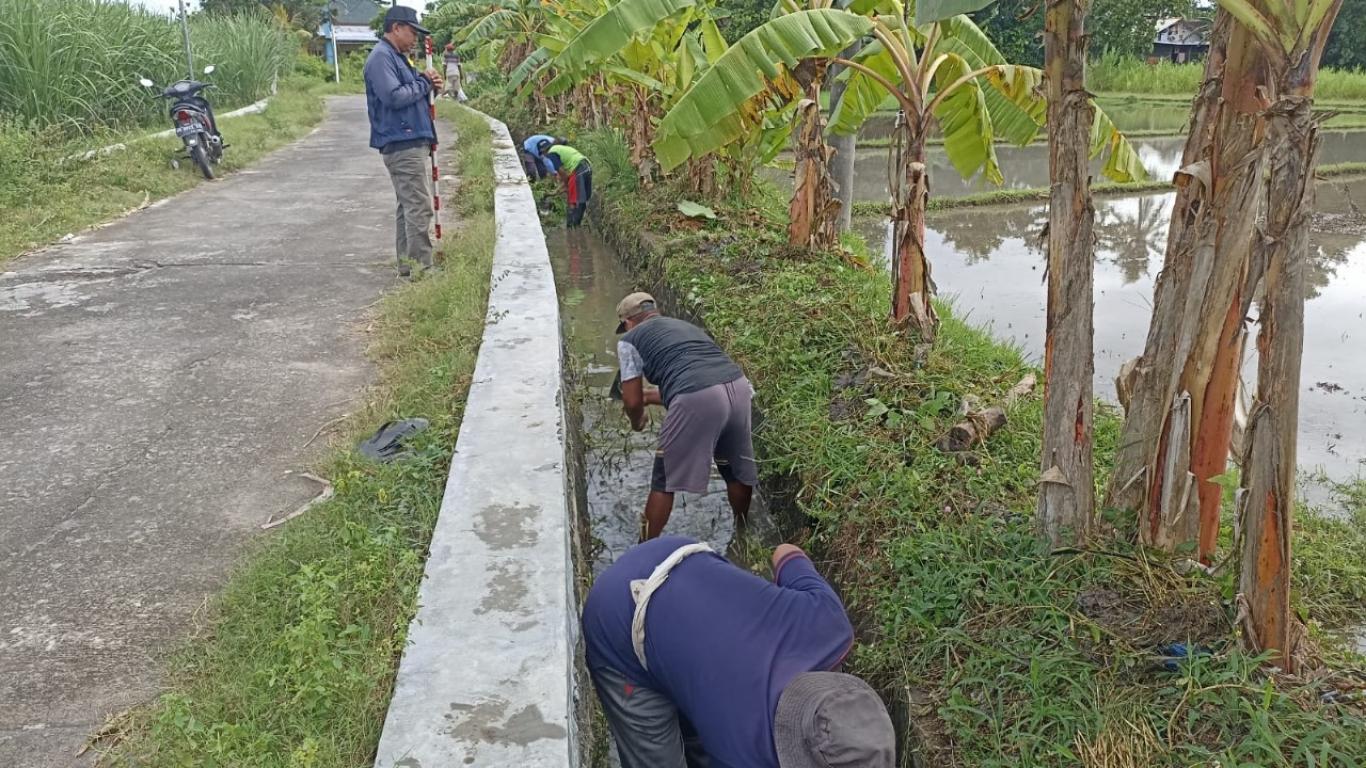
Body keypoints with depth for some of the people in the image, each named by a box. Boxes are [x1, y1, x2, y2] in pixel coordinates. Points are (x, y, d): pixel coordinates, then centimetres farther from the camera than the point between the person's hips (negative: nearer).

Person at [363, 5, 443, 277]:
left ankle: (407, 263, 19)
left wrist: (427, 83, 4)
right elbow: (394, 97, -22)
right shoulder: (381, 57, -12)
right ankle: (420, 266, -11)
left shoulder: (396, 57, 20)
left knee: (409, 205, 13)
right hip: (403, 143, -11)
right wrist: (424, 83, -9)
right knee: (419, 206, -12)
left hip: (413, 142, 11)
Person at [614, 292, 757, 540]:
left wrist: (637, 423, 34)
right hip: (738, 385, 6)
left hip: (697, 400, -6)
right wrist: (650, 396, 47)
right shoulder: (686, 326, 34)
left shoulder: (630, 340, 15)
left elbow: (632, 402, 12)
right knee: (738, 471, 25)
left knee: (664, 481, 11)